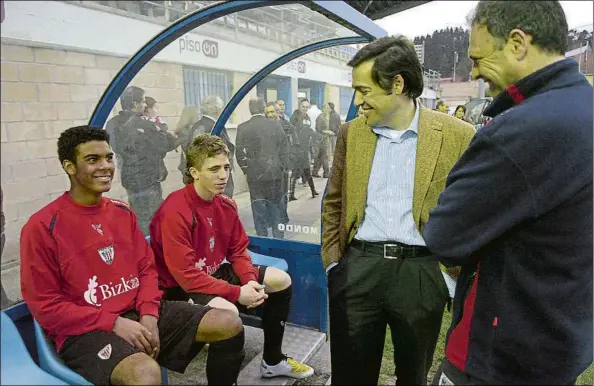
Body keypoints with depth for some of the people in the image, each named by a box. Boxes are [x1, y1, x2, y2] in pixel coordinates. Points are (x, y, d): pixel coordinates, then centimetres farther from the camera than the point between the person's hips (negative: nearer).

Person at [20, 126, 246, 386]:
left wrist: (149, 315, -8)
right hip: (84, 330, -6)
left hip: (139, 313, 6)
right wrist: (114, 322, -17)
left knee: (229, 324, -6)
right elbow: (45, 305, -8)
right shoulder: (42, 227, -8)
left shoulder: (123, 212, 9)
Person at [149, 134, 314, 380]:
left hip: (214, 274, 9)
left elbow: (239, 251, 6)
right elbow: (185, 275, -28)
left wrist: (251, 281, -14)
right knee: (228, 311, -37)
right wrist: (237, 293, -28)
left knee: (281, 280, 5)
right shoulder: (175, 211, -26)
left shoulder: (226, 204, -2)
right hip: (179, 288, -8)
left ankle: (273, 361, 21)